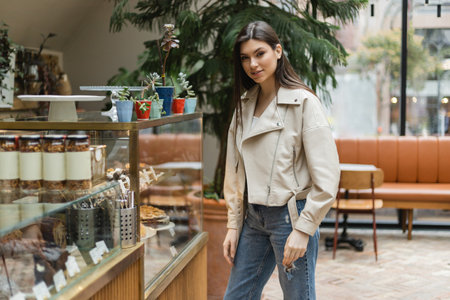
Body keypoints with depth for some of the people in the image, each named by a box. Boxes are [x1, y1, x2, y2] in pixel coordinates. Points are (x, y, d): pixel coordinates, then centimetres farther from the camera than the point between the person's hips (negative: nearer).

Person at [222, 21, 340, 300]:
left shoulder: (303, 101, -11)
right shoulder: (245, 105, 9)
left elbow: (327, 176, -15)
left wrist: (303, 229, -17)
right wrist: (233, 224, 9)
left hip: (290, 215, -6)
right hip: (253, 217, 7)